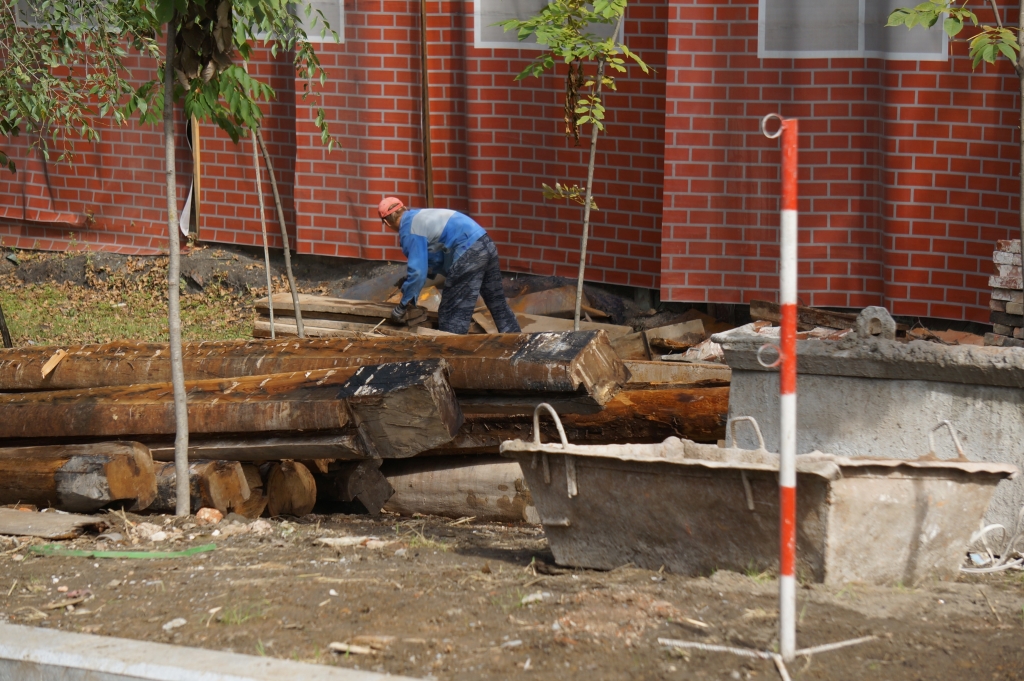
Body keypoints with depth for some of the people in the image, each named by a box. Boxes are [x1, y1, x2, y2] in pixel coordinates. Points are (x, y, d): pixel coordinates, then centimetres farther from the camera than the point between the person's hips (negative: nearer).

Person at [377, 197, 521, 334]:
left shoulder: (409, 230, -7)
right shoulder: (420, 216, 22)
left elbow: (418, 271, -11)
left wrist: (402, 307, -1)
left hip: (468, 254, -10)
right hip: (486, 244, 10)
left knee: (451, 316, -2)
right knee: (498, 304, 20)